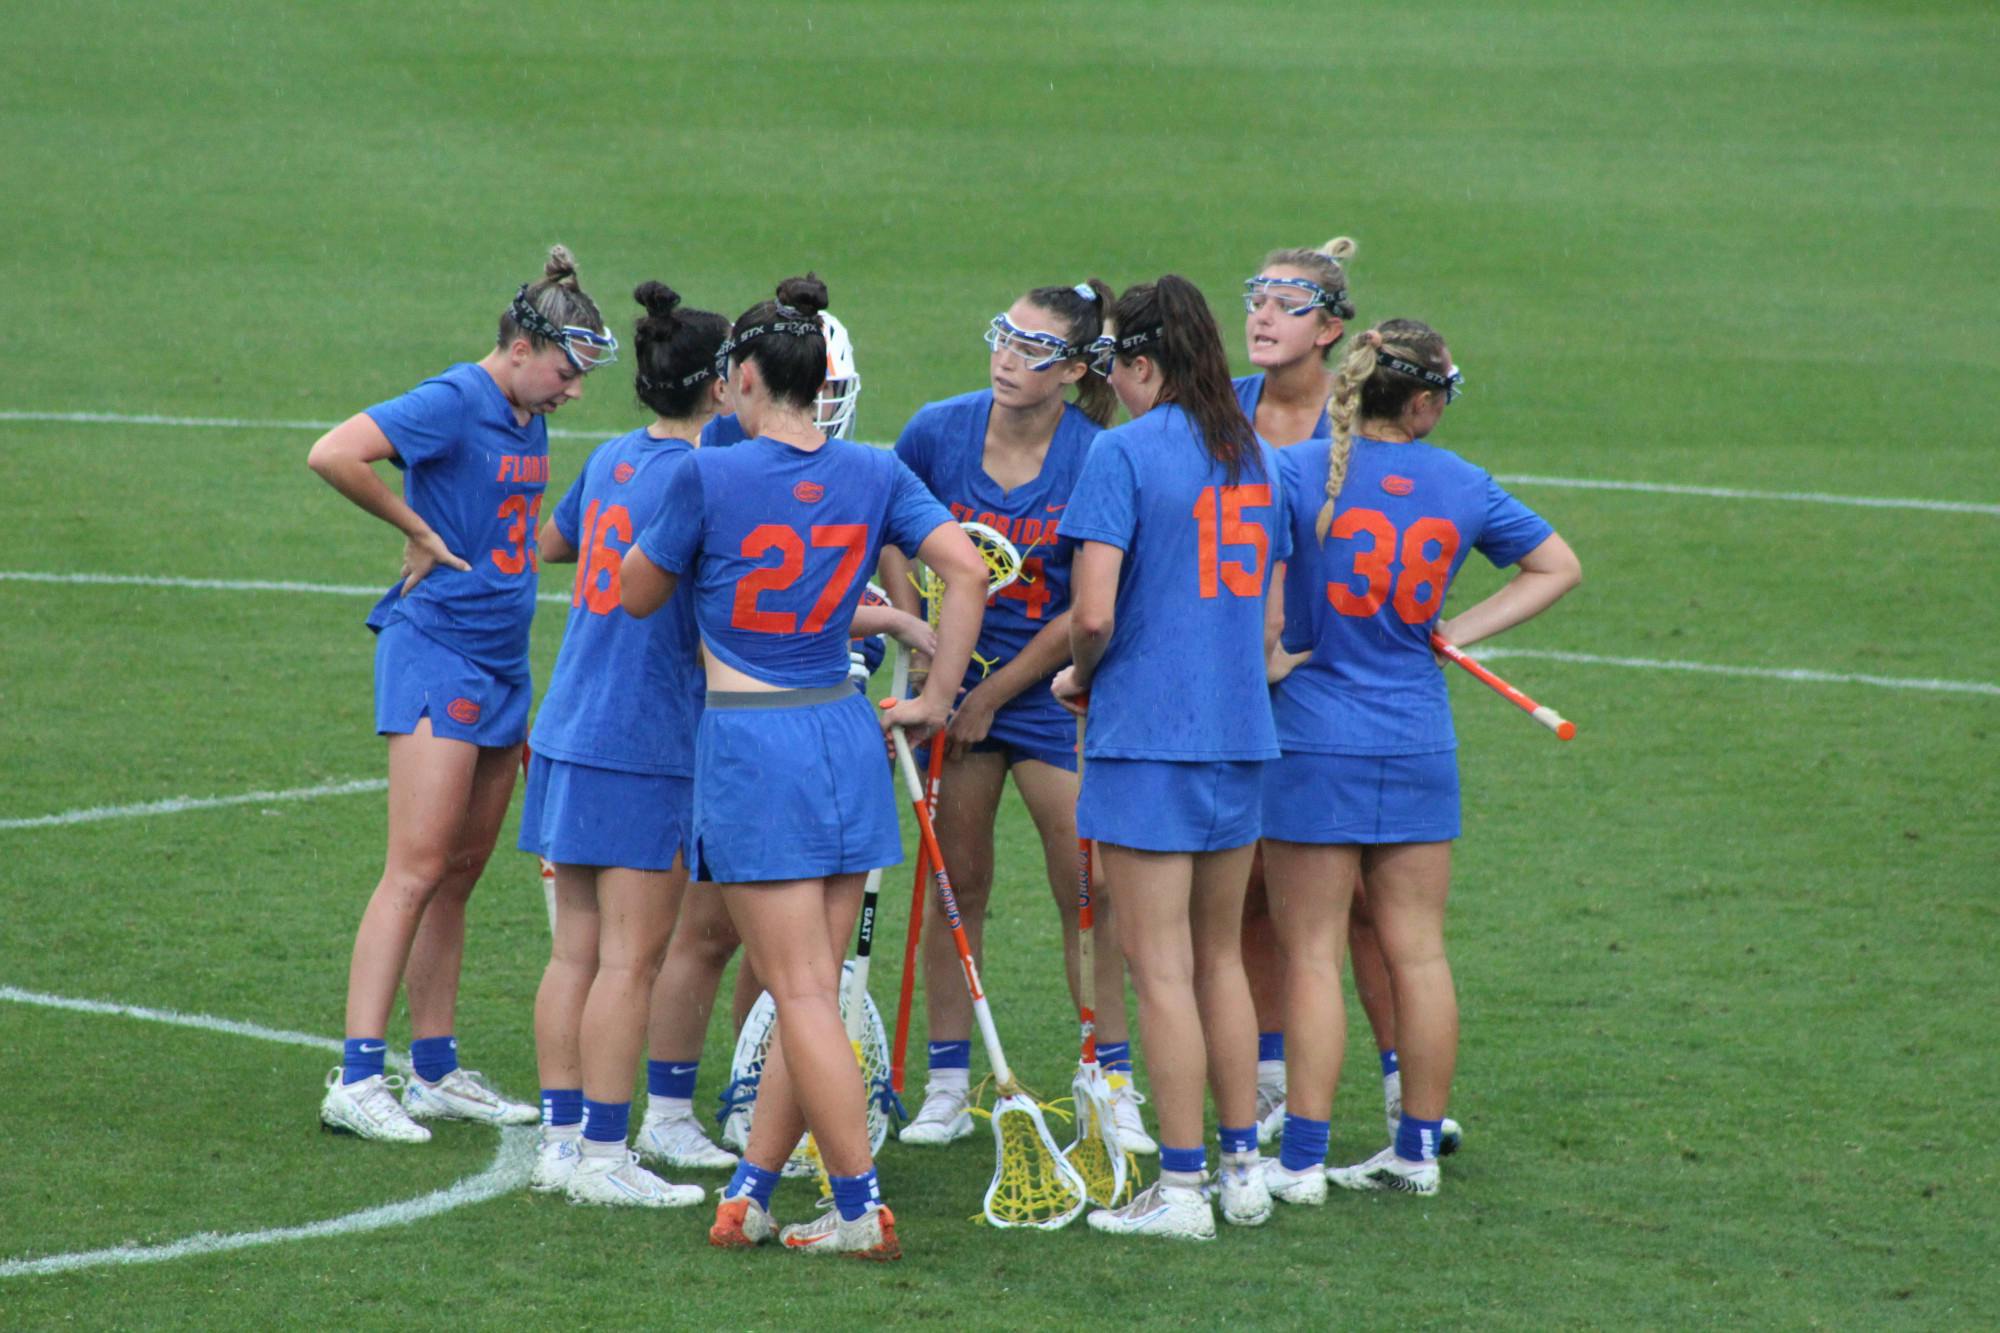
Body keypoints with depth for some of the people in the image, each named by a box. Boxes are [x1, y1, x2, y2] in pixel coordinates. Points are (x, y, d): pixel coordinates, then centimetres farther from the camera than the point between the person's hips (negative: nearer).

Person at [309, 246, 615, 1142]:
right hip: (435, 649, -9)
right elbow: (333, 455, -26)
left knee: (460, 874, 11)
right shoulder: (454, 404, -14)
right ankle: (357, 1078, -12)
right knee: (417, 871, -11)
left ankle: (435, 1071, 16)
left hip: (500, 660, 9)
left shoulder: (528, 420, 13)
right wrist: (417, 531, -15)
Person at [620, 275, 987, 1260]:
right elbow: (967, 569, -2)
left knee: (803, 992, -3)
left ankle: (861, 1211, -5)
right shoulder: (873, 475, 3)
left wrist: (655, 528, 21)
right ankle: (747, 1194, 16)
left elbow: (638, 596, 2)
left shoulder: (707, 478, -10)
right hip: (844, 736, 5)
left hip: (749, 743, -5)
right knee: (807, 990, 11)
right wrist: (937, 697, 5)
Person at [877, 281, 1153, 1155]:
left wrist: (995, 693, -9)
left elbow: (1089, 613, -12)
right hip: (958, 679, 2)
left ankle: (1114, 1088, 8)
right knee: (957, 883, 6)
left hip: (1052, 691, -2)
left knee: (1089, 892, -2)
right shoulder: (938, 431, -8)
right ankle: (948, 1088, 13)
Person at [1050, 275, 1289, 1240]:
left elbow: (1094, 614, -18)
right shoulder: (1254, 456, 10)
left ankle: (1182, 1189, 0)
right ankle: (1242, 1168, 21)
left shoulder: (1123, 453, -12)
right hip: (1240, 731, 7)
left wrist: (1078, 677, 2)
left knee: (1160, 969, -2)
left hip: (1148, 735, -7)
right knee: (1220, 958, 17)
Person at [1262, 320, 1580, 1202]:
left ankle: (1301, 1160, 1)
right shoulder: (1463, 487, 2)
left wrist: (1269, 658, -7)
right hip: (1420, 746, 3)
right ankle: (1418, 1151, 17)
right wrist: (1454, 632, 12)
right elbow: (1557, 568, 16)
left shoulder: (1299, 470, -10)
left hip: (1315, 740, -3)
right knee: (1418, 954, 10)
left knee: (1312, 956, 0)